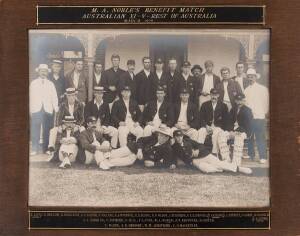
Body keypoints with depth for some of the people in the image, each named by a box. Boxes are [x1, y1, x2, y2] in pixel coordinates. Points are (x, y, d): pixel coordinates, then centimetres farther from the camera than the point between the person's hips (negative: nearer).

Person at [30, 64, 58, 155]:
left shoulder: (51, 84, 13)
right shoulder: (33, 83, 12)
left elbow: (54, 98, 9)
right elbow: (31, 98, 9)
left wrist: (56, 109, -1)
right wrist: (30, 110, 3)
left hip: (48, 110, 1)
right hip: (36, 110, 0)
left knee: (47, 130, -2)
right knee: (35, 130, -6)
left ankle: (46, 149, 5)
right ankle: (34, 149, -1)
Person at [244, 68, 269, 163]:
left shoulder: (263, 89, 4)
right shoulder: (246, 90, 11)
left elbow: (266, 102, 6)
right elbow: (244, 102, 8)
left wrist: (264, 112, 3)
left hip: (259, 117, -3)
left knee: (260, 138, -6)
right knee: (249, 137, 8)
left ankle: (262, 157, -1)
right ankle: (251, 154, 21)